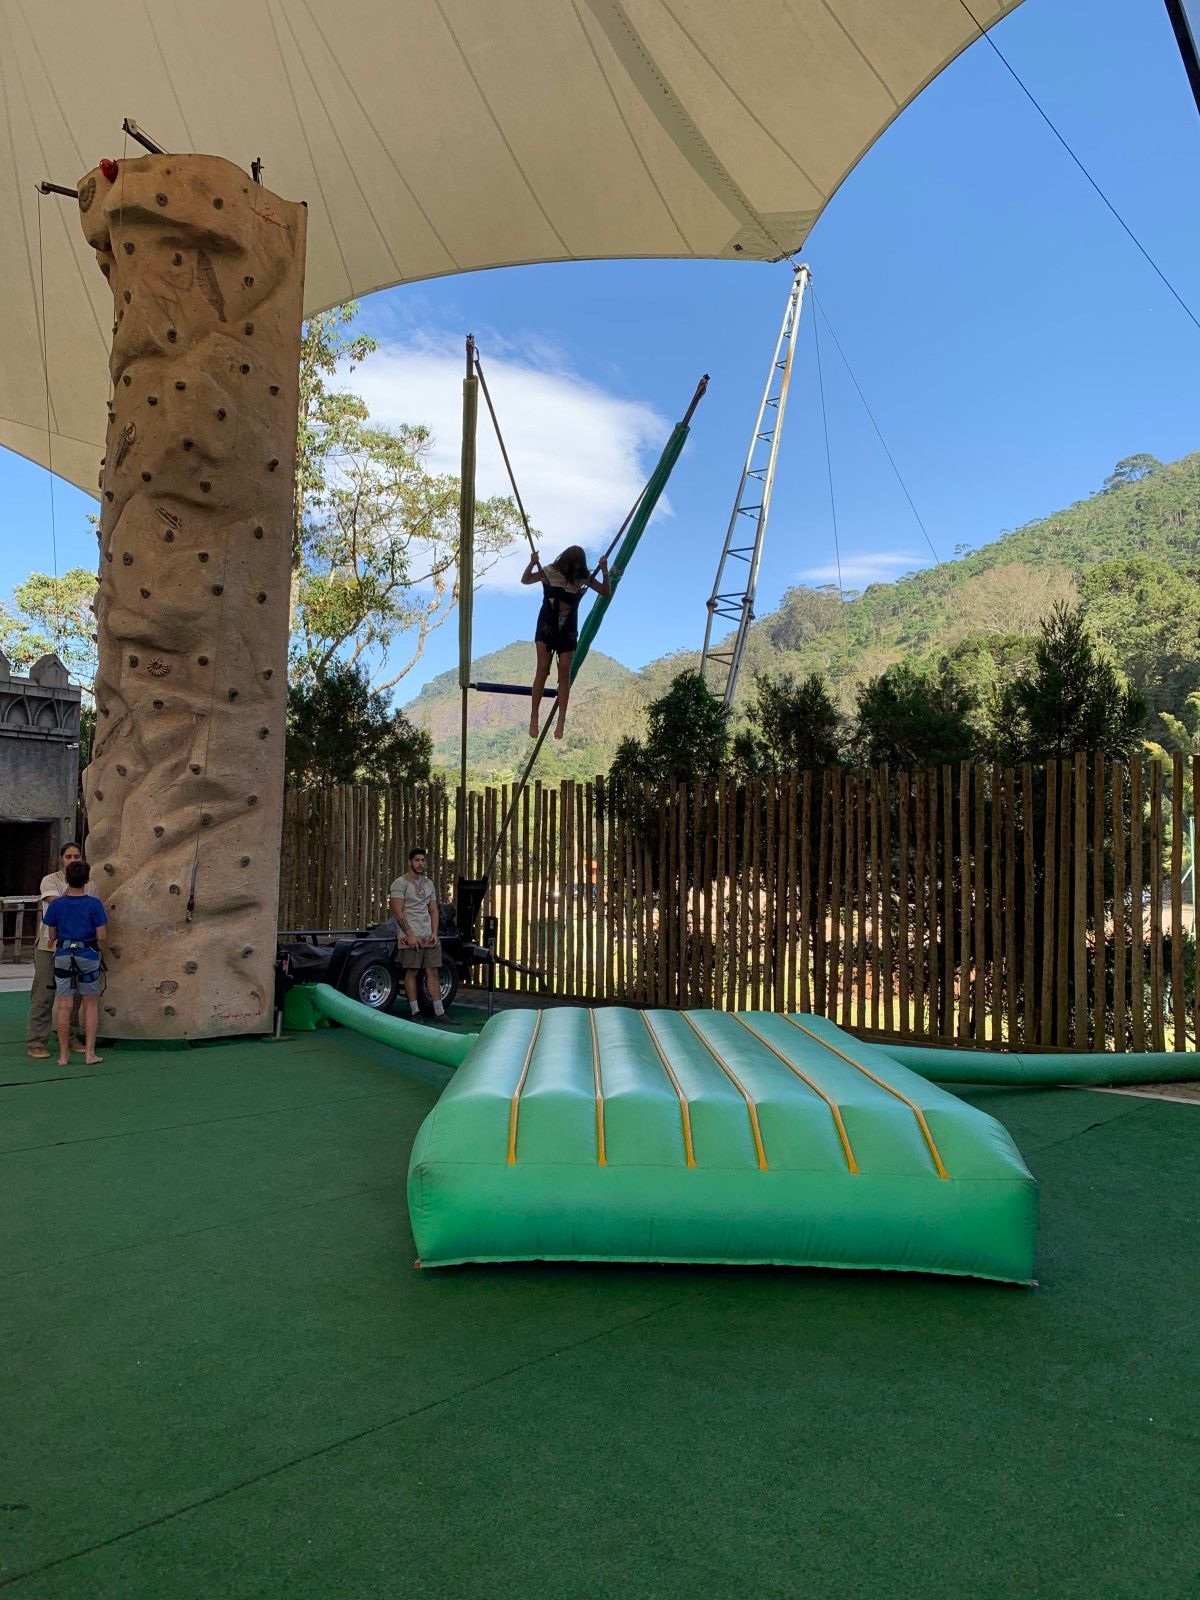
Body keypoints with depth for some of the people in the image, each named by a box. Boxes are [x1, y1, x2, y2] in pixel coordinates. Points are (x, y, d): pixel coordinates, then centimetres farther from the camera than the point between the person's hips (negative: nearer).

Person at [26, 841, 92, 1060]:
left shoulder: (87, 884, 9)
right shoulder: (50, 880, -3)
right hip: (49, 946, -4)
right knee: (43, 995, -2)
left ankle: (72, 1038, 20)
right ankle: (35, 1042, 4)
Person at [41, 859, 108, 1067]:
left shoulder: (56, 904, -5)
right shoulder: (94, 904, -10)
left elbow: (52, 935, 3)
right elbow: (101, 937, -10)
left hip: (63, 955, 1)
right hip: (89, 956, -1)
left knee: (64, 1006, 7)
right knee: (90, 1004, 10)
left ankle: (64, 1055, 12)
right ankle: (90, 1054, 9)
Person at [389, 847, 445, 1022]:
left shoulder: (428, 884, 16)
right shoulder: (400, 883, -5)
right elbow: (397, 912, -10)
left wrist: (434, 933, 3)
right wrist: (410, 935, -15)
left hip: (429, 935, 6)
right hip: (410, 936, -6)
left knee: (433, 971, 4)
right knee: (411, 972, -2)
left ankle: (439, 1012, 5)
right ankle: (415, 1012, 4)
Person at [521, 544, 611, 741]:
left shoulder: (584, 578, -2)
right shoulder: (549, 573, -6)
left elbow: (606, 592, 2)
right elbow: (525, 580, 6)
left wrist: (605, 571, -13)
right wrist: (532, 564, -13)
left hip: (568, 631, 1)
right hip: (546, 628, -1)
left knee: (565, 672, -5)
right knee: (542, 669, -11)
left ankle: (561, 721, -6)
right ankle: (534, 716, -8)